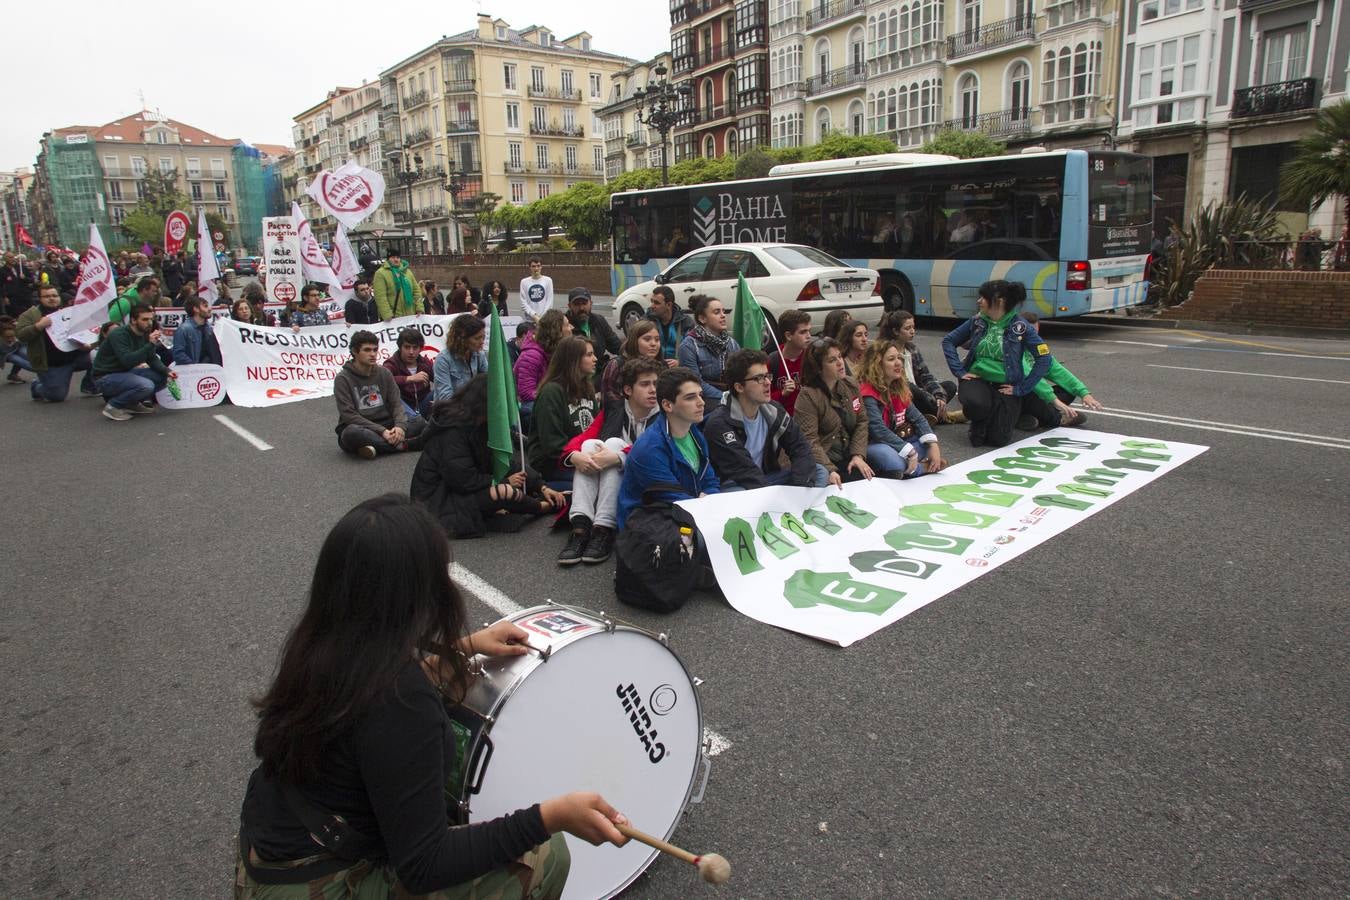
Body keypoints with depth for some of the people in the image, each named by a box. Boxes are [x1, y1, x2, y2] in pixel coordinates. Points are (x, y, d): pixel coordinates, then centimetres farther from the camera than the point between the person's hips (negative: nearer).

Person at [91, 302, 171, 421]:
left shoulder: (144, 334, 1)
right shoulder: (118, 335, -22)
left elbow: (153, 359, 7)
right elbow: (127, 361, -34)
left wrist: (166, 371, -13)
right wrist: (150, 344, -37)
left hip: (125, 373, 8)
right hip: (106, 377, -8)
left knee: (163, 376, -5)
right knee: (146, 385, -31)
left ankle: (132, 403, 8)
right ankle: (112, 406, -9)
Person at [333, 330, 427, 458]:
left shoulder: (384, 373, 9)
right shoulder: (343, 379, -5)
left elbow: (396, 403, 3)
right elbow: (349, 415, -13)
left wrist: (400, 425, -20)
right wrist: (382, 431, -23)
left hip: (385, 427, 4)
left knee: (421, 422, -17)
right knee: (352, 432, -39)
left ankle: (378, 445, -27)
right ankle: (402, 445, -27)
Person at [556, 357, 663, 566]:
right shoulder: (612, 408, 10)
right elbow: (582, 438, 0)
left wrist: (616, 457, -31)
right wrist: (575, 455, -24)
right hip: (598, 481, 3)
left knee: (614, 443, -25)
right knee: (591, 444, -22)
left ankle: (604, 530, -35)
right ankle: (580, 527, -35)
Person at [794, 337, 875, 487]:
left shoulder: (850, 385, 9)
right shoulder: (807, 396, -12)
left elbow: (862, 421, 11)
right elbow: (809, 440, -18)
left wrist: (858, 455, -3)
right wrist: (829, 471, -27)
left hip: (847, 458, 6)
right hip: (822, 462, -6)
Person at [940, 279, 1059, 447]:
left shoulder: (1021, 327, -10)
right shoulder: (977, 321, -1)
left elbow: (1044, 358, -10)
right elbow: (948, 341, 8)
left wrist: (1022, 388, -11)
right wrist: (959, 371, -2)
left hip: (1005, 385, 0)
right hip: (978, 378, 1)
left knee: (998, 438, -9)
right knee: (975, 405, -36)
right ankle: (980, 422, 5)